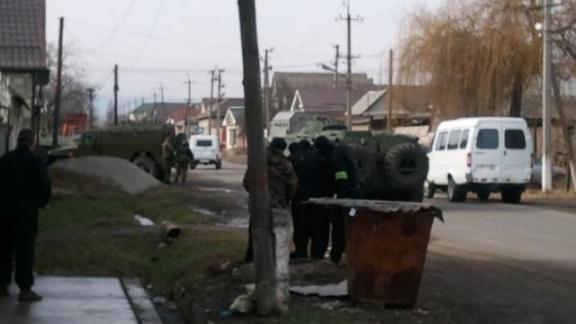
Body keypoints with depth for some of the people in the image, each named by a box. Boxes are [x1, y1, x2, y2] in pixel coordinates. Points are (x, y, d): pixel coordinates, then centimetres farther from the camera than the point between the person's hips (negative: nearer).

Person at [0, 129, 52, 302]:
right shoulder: (36, 162, -8)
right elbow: (44, 188, -9)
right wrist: (42, 202, 9)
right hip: (26, 210, -4)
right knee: (25, 250, -1)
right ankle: (25, 289, -3)